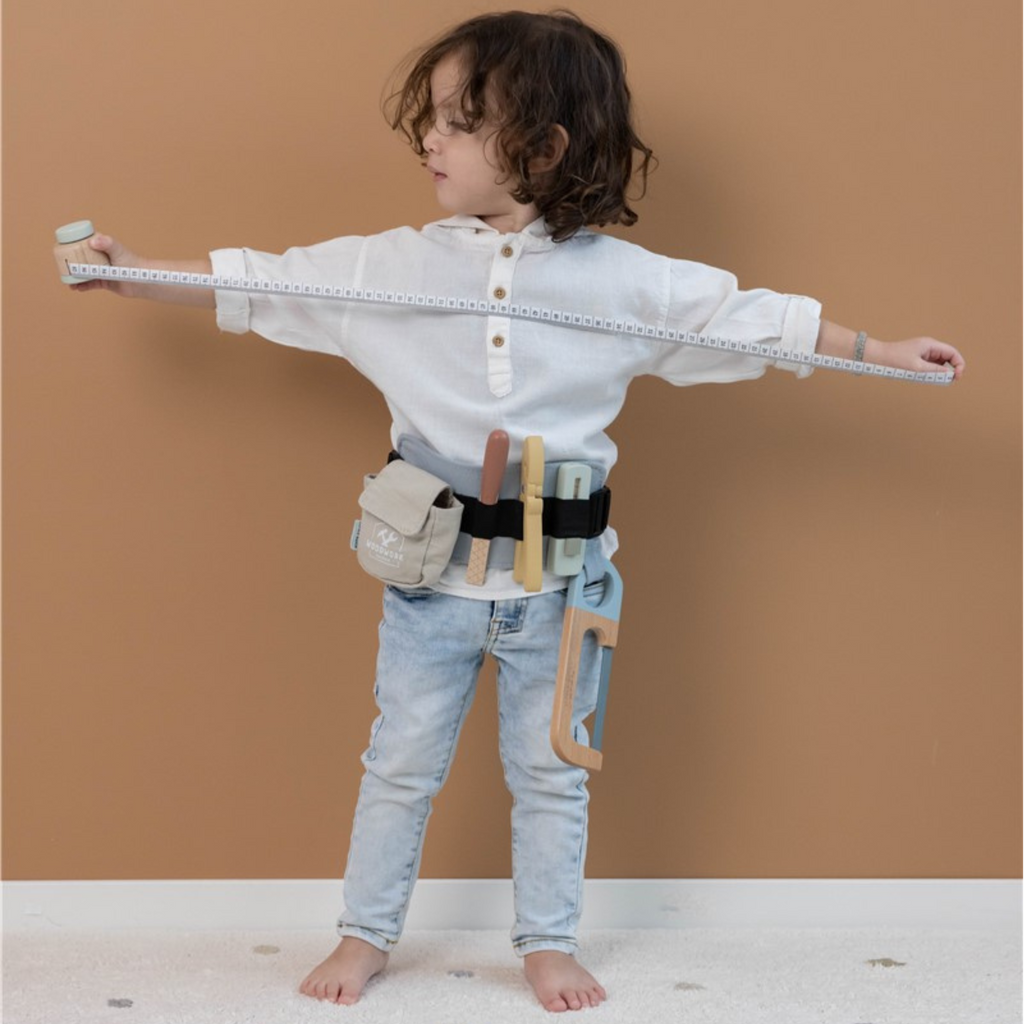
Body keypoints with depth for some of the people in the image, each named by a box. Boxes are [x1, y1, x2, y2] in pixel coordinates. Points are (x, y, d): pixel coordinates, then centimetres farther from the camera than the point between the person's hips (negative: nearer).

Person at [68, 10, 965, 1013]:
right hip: (431, 568, 1)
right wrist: (132, 273, -2)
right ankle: (366, 933, 31)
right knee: (401, 761, 13)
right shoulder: (393, 267, -5)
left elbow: (748, 318, 0)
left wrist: (884, 352, 0)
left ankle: (548, 943, 32)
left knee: (549, 771, 14)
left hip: (557, 579, 0)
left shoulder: (624, 280, -7)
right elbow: (262, 284, 1)